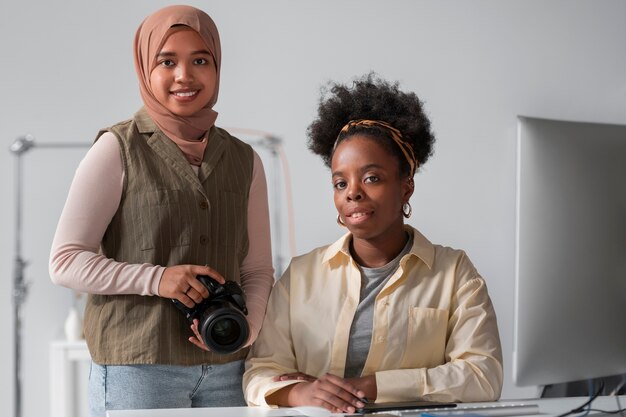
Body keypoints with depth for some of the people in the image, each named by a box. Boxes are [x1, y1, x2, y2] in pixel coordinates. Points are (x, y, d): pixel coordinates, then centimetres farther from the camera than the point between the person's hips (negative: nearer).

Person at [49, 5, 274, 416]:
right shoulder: (118, 150, -1)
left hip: (225, 368, 4)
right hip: (136, 367, -4)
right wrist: (156, 278, -16)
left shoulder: (244, 161, 11)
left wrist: (247, 327, -5)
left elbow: (258, 270, 14)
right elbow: (65, 261, -5)